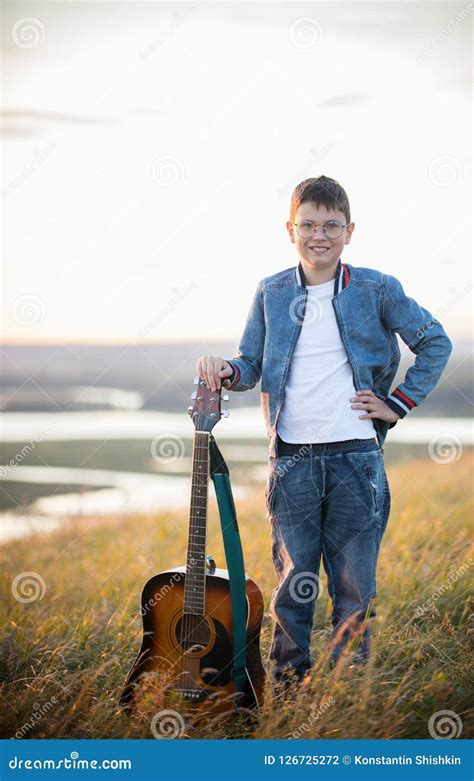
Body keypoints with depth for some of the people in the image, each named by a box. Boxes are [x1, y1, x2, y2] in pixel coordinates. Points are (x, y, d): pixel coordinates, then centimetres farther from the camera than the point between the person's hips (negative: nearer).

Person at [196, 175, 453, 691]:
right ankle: (288, 693, 16)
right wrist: (227, 371, -12)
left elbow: (435, 343, 9)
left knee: (355, 586, 4)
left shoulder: (377, 290, 1)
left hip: (356, 455, -1)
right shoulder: (271, 294, 7)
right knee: (292, 586, 6)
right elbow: (251, 364, 10)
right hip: (292, 459, 1)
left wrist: (399, 403, 3)